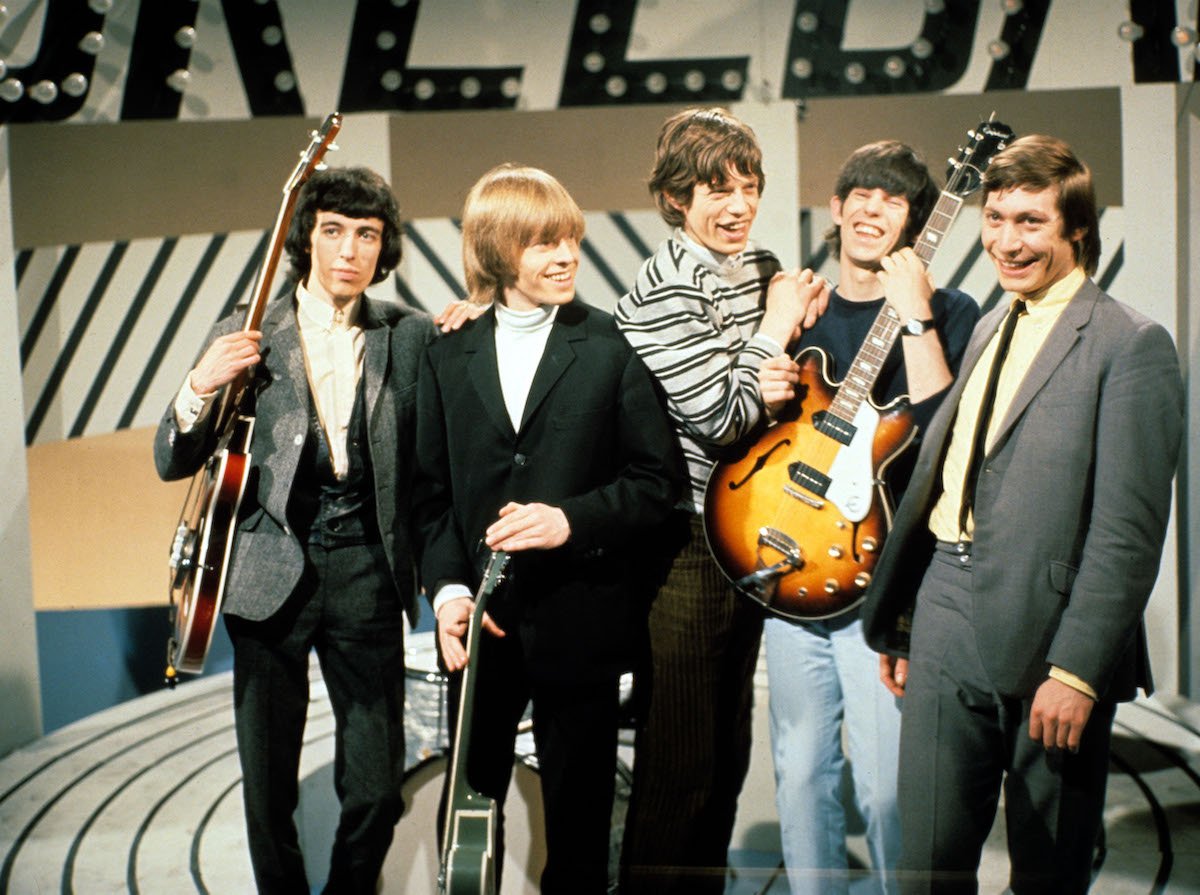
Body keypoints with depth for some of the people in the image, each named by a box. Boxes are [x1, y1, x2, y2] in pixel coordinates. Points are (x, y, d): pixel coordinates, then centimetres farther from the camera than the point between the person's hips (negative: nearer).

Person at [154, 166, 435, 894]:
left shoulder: (411, 336, 4)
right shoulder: (245, 337, 3)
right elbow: (173, 464, 2)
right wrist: (200, 387, -14)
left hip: (367, 574, 0)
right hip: (270, 577, 0)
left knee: (377, 789, 2)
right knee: (268, 787, 7)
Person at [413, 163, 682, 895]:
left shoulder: (613, 346, -3)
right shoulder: (450, 356, 6)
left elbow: (659, 478, -3)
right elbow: (434, 492, 7)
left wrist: (572, 519, -17)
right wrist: (448, 588, -7)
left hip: (578, 622, -2)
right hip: (479, 621, 3)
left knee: (579, 813, 9)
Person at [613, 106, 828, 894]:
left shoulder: (762, 269, 10)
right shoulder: (665, 289, -16)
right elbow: (722, 420, -21)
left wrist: (803, 328, 2)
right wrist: (778, 326, -11)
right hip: (686, 551, -8)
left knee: (727, 753, 18)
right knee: (679, 766, -1)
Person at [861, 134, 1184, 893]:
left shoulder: (1131, 344, -8)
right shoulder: (990, 328, 15)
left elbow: (1129, 530, -14)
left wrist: (1077, 670, -18)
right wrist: (898, 620, 18)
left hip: (1046, 631, -6)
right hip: (947, 616, 6)